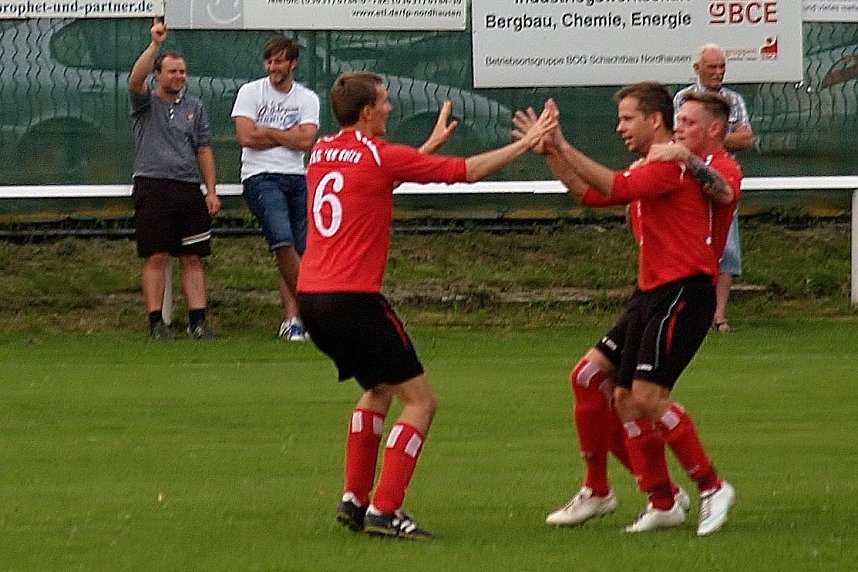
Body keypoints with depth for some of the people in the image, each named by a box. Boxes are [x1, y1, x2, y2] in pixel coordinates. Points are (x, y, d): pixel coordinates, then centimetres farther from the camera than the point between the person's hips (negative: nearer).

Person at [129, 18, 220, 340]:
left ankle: (198, 320, 1)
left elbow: (204, 150, 14)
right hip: (153, 187, -3)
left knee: (193, 258, 1)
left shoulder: (195, 108, 16)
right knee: (156, 257, -5)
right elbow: (135, 80, -16)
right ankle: (156, 322, -3)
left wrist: (211, 191, 6)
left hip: (189, 189, 3)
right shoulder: (146, 104, 6)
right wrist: (155, 44, -23)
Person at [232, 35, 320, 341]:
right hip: (261, 178, -4)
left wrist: (268, 132, -4)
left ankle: (292, 319, 3)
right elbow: (246, 136, -8)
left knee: (298, 251, 0)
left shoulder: (307, 99, 11)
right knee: (283, 241, -22)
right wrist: (289, 136, -1)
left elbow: (306, 140, -3)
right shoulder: (250, 92, 4)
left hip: (297, 178, 4)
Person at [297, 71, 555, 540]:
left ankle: (354, 499, 23)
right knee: (420, 400, 0)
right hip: (353, 298, -8)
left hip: (310, 297, 8)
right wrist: (526, 143, 7)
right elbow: (468, 170, -4)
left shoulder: (321, 153, 12)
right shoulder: (378, 156, -8)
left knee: (379, 389, 27)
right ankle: (383, 510, -9)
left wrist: (432, 143, 37)